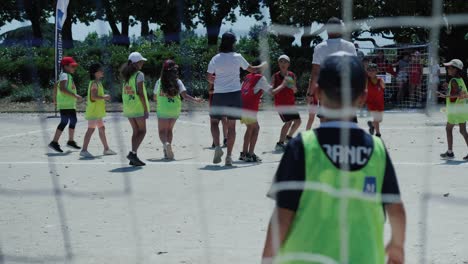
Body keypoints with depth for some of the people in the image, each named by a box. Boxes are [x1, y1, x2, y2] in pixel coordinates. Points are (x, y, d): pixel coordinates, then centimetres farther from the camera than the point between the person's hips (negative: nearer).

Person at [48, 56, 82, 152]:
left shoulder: (68, 76, 18)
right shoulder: (64, 75, -12)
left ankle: (71, 141, 26)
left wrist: (55, 98, 29)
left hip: (70, 104, 11)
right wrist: (75, 95, -28)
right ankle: (54, 142, -11)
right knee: (64, 122, -11)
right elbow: (62, 88, -26)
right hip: (65, 104, -11)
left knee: (73, 120, 16)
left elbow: (56, 86, 26)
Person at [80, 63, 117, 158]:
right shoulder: (94, 83, -15)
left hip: (98, 111, 11)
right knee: (91, 129, -11)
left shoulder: (98, 83, 16)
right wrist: (104, 97, -16)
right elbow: (93, 96, -26)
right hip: (93, 110, -11)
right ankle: (84, 150, -10)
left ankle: (106, 149, 24)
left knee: (101, 128, 15)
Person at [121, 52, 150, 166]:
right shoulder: (139, 75, -11)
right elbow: (140, 93, -16)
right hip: (138, 106, -7)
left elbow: (124, 92, 12)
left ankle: (133, 157, 9)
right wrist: (146, 109, -14)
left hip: (127, 106, 7)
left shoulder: (126, 75, 11)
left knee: (135, 131, 12)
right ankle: (133, 153, -15)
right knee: (142, 131, -1)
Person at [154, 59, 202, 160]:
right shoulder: (178, 82, -4)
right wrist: (195, 100, 1)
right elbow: (185, 96, -11)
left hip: (163, 110, -2)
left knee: (162, 131, 3)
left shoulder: (159, 82, -4)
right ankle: (167, 151, 14)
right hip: (175, 110, 2)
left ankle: (166, 144, -27)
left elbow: (155, 97, 5)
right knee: (169, 130, 19)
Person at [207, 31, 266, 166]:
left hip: (219, 94, 0)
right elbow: (252, 69, 10)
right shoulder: (237, 57, -2)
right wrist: (264, 64, 28)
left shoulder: (215, 59, -2)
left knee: (214, 121, 14)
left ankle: (217, 146, -9)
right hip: (234, 93, 0)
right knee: (231, 125, 5)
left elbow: (208, 77, 0)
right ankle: (229, 156, 3)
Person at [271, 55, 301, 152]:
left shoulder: (292, 75, 3)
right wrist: (282, 85, -24)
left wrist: (293, 87, -14)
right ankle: (280, 143, -12)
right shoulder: (275, 76, -7)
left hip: (291, 103, 6)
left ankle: (288, 137, 32)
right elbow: (272, 92, -13)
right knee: (288, 121, -17)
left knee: (298, 121, 9)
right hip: (280, 103, -5)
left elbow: (295, 91, 9)